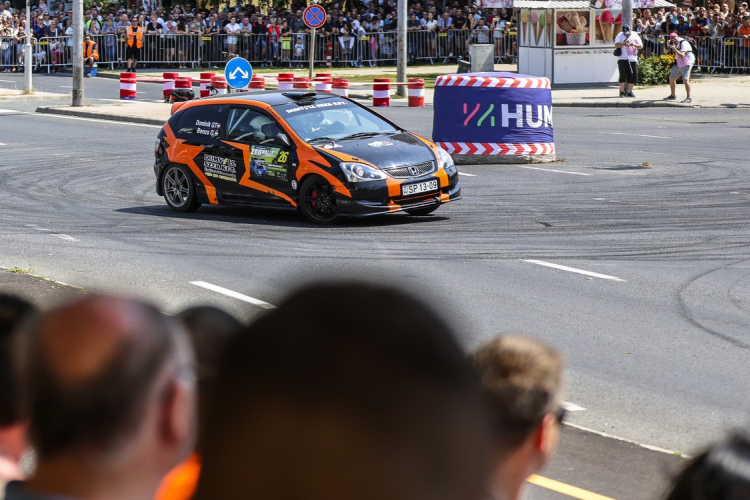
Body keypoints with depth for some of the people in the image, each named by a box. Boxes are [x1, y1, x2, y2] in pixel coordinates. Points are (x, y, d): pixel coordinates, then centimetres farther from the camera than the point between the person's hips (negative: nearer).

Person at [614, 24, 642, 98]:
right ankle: (622, 91, -1)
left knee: (633, 75, 1)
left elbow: (641, 46, 4)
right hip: (623, 59, -3)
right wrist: (623, 44, -34)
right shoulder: (620, 35, 0)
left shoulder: (635, 35, 10)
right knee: (623, 75, -8)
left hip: (633, 59, 3)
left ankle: (630, 91, 12)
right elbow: (616, 45, -16)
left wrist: (635, 45, -17)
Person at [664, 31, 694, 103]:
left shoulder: (683, 43, -19)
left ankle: (689, 98, -25)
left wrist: (674, 49, -34)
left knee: (685, 79, -22)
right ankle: (673, 95, 33)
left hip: (686, 63, -9)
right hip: (679, 64, 9)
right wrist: (668, 46, -4)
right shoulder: (674, 43, 8)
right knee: (671, 78, 16)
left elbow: (682, 56, -29)